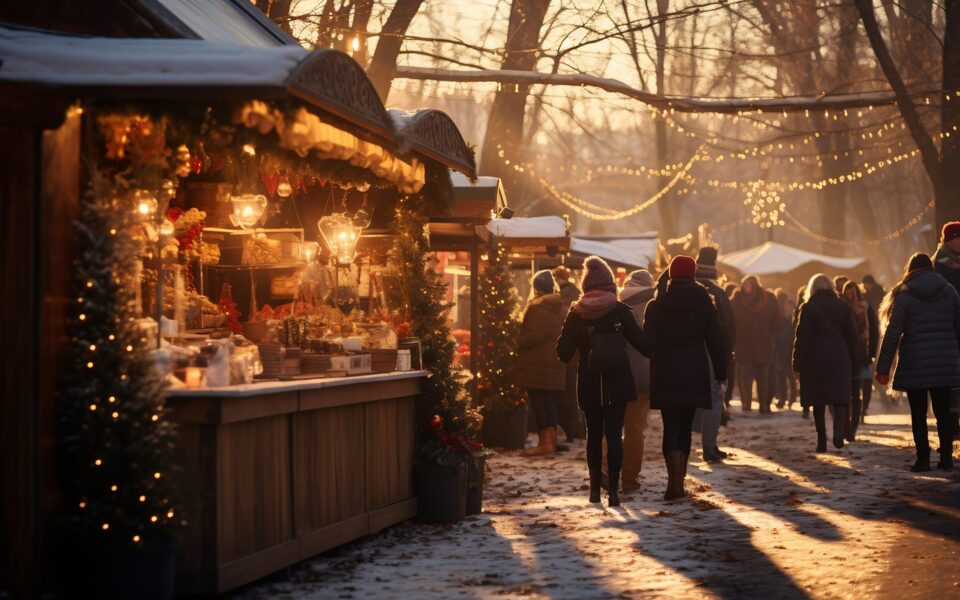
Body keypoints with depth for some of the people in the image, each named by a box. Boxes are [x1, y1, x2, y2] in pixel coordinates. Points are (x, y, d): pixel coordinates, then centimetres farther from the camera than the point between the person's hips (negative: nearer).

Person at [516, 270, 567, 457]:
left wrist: (519, 342, -5)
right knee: (550, 403, 11)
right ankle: (551, 442, 14)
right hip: (556, 363, 8)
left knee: (539, 403, -4)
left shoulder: (537, 306, -13)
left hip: (537, 364, -8)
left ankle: (545, 443, -6)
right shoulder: (559, 306, 12)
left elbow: (535, 335, -20)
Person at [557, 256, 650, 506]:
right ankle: (613, 490, -9)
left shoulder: (576, 314, -3)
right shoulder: (620, 311, -6)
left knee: (594, 435, 14)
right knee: (614, 434, -1)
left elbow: (563, 353, -1)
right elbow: (641, 342, -5)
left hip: (589, 386, 1)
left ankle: (595, 488, 17)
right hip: (617, 383, -1)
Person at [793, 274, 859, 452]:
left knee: (818, 401, 6)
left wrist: (798, 363, -2)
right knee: (840, 396, 1)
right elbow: (852, 336, 8)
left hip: (816, 359, -2)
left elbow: (802, 337, -6)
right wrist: (854, 363, 13)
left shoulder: (808, 307, -3)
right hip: (840, 359, 2)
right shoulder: (843, 307, 7)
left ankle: (822, 441, 7)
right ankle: (839, 430, -24)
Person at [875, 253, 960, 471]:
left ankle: (923, 459, 0)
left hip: (915, 364, -3)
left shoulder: (904, 295, -3)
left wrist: (883, 368, -5)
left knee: (918, 414, 3)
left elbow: (892, 334, -6)